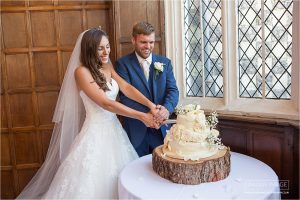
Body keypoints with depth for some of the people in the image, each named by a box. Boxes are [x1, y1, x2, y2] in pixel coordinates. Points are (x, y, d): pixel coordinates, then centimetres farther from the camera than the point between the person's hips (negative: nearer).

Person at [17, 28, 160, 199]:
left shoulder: (108, 68, 7)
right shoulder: (81, 71, -14)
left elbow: (127, 88, -5)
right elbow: (106, 103, -21)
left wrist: (150, 104, -22)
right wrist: (141, 116, -22)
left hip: (114, 129, 7)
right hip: (96, 134, -7)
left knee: (116, 181, 15)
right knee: (93, 183, 3)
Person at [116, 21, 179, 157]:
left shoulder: (165, 63, 6)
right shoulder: (123, 64, -4)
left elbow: (173, 90, -3)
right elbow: (125, 96, -12)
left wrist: (167, 108, -25)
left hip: (161, 129, 3)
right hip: (135, 130, -2)